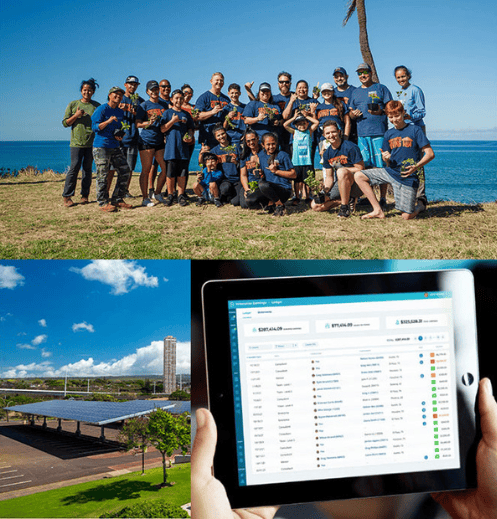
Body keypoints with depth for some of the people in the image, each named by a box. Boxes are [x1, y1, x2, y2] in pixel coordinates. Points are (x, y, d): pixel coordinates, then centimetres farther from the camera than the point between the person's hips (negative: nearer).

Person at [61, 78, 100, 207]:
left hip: (92, 143, 2)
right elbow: (65, 123, 6)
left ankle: (85, 195, 11)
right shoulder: (73, 104, 7)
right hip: (76, 142, -2)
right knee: (74, 167, -8)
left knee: (87, 168, 3)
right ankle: (67, 196, -2)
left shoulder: (97, 106, 10)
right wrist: (76, 115, -9)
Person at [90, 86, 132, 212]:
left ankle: (117, 200, 13)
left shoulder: (120, 112, 15)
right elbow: (95, 127, -11)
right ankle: (103, 202, 2)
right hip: (101, 146, -7)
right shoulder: (102, 109, -6)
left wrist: (120, 136, 4)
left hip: (115, 147, 7)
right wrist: (108, 121, -25)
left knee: (125, 171, 3)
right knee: (103, 174, -7)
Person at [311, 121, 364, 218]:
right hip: (340, 184, 7)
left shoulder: (350, 147, -13)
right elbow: (329, 177, 10)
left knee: (341, 172, -40)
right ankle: (348, 200, 1)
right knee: (315, 206, -4)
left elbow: (360, 169, -14)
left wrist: (341, 168, -18)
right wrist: (325, 190, -9)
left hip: (356, 184, -7)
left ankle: (345, 207, -25)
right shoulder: (327, 153, 7)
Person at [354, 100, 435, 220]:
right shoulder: (389, 134, 11)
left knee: (406, 216, -10)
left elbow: (430, 154, -9)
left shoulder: (415, 130, -4)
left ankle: (419, 206, 29)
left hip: (407, 176, -5)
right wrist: (386, 158, -9)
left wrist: (416, 167, -26)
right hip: (390, 171, 6)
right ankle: (378, 210, -5)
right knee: (359, 176, -8)